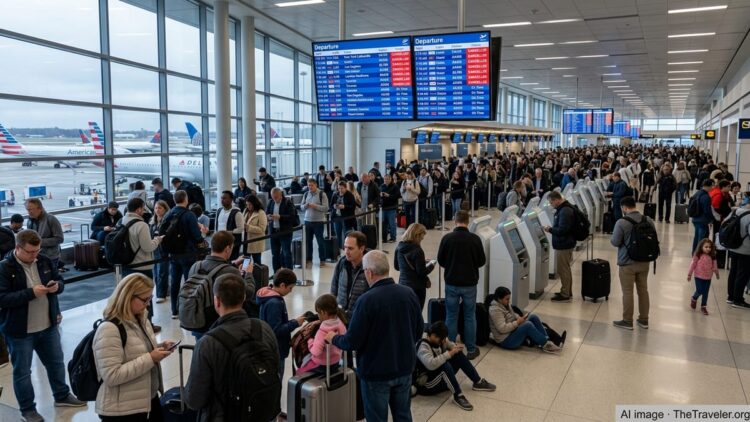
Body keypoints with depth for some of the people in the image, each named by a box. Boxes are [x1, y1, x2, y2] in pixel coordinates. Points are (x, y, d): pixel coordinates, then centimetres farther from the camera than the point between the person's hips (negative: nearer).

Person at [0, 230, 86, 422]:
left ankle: (62, 396, 39)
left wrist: (57, 286, -14)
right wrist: (31, 293, -29)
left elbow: (60, 281, 10)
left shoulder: (45, 261, -1)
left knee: (56, 362, 20)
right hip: (19, 330, -5)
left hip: (48, 325, 6)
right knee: (22, 371, 10)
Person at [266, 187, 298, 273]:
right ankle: (276, 273, 23)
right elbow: (266, 213, 15)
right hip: (273, 231, 6)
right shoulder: (271, 202, 9)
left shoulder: (288, 202, -8)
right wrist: (268, 217, -8)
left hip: (285, 231, -6)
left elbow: (292, 216, -14)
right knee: (275, 253, 12)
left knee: (286, 253, -4)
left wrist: (280, 217, -24)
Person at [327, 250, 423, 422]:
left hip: (376, 372, -5)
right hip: (404, 367, 5)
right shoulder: (409, 294, -5)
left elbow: (352, 342, -18)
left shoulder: (366, 300, -23)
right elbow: (419, 331, 6)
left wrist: (333, 338, 2)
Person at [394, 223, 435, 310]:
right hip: (417, 287, -6)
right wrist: (431, 265, 1)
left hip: (403, 284, 6)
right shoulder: (417, 251, -20)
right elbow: (422, 272, -18)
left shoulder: (399, 248, 0)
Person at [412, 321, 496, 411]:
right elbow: (431, 364, -41)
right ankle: (458, 396, -25)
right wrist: (449, 353, -33)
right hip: (427, 384, -9)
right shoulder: (423, 346, -25)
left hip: (441, 376, 9)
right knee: (445, 365, -35)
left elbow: (452, 345, 15)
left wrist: (456, 348, -10)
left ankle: (478, 382, 8)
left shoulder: (440, 340, 0)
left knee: (459, 355, -1)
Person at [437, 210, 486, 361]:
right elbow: (482, 261, -2)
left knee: (451, 316, 12)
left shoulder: (447, 238, -11)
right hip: (469, 283, 0)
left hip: (451, 283, 0)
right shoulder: (475, 239, -11)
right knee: (470, 316, 12)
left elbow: (440, 260, -1)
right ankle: (471, 350, 19)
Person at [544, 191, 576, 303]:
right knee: (564, 269, 19)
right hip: (564, 244, 10)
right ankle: (566, 292, 31)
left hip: (564, 245, -10)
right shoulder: (564, 208, 9)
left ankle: (565, 295, 10)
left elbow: (562, 230, -26)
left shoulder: (565, 211, -23)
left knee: (563, 270, 0)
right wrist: (552, 229, 9)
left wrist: (550, 229, -14)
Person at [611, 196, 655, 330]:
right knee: (643, 290, 16)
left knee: (628, 292, 5)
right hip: (644, 262, 5)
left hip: (627, 263, -5)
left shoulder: (621, 223, -19)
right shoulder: (648, 220, -2)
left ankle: (627, 321, 14)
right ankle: (644, 320, 26)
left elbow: (615, 242, -15)